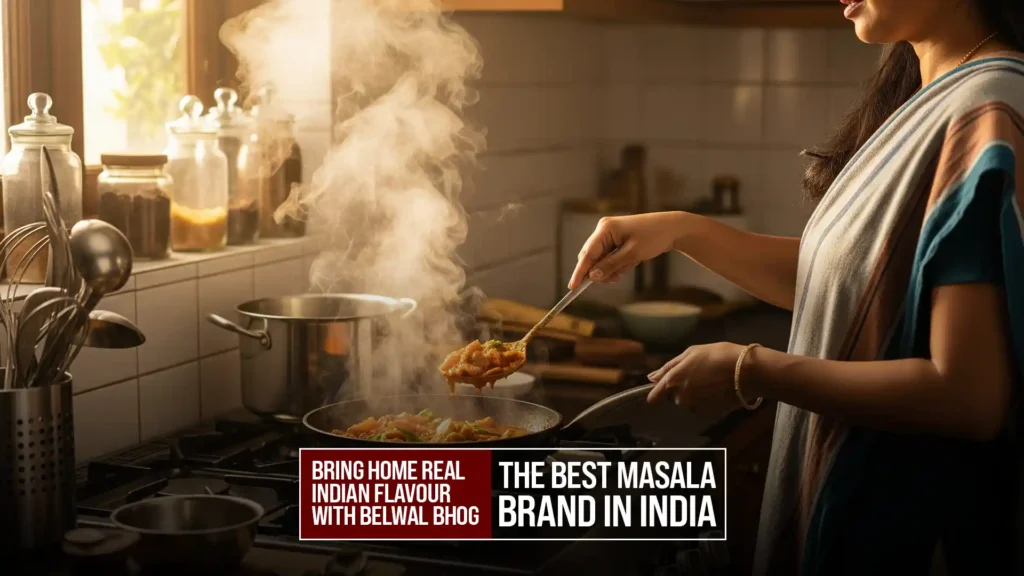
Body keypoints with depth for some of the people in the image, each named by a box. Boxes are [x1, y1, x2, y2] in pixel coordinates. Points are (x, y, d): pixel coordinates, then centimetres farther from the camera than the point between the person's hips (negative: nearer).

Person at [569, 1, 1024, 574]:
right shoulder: (926, 103, 6)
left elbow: (968, 396, -27)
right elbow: (836, 280, 14)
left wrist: (751, 372, -20)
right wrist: (682, 230, 4)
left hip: (916, 529, -8)